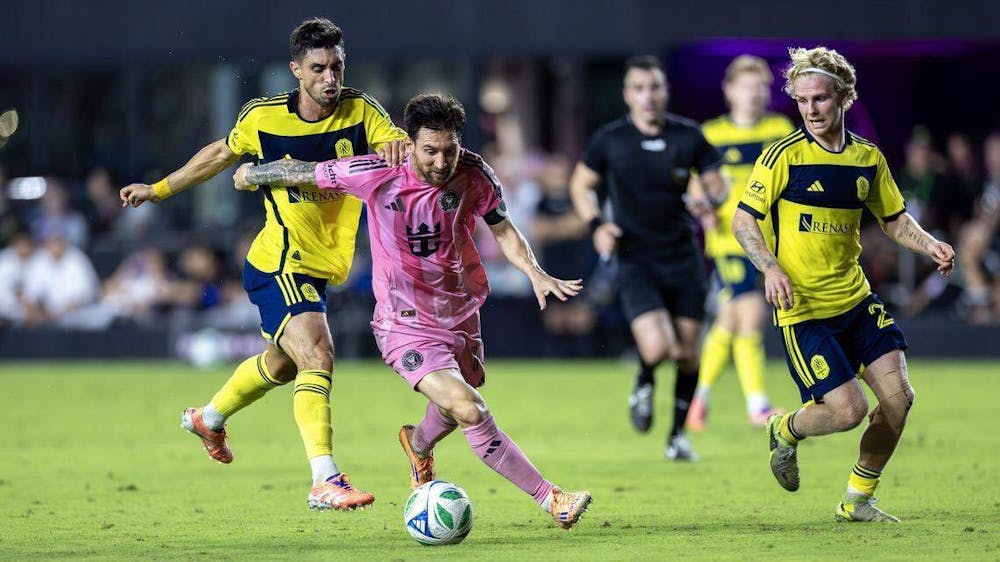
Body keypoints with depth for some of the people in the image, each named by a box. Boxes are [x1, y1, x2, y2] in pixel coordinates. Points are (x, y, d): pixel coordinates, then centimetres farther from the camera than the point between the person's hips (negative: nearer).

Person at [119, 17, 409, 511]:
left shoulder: (360, 112, -6)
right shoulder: (263, 117, -10)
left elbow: (407, 148, -19)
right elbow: (222, 154, 9)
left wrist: (399, 148, -44)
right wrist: (160, 190, 18)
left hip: (316, 272, 6)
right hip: (278, 267, -6)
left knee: (282, 363, 25)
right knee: (317, 355, -23)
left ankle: (209, 418, 53)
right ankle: (325, 481, -29)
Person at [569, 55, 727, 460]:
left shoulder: (689, 136, -1)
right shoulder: (609, 141, -4)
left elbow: (716, 183, 9)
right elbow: (581, 183, 11)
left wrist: (710, 202, -14)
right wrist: (596, 225, -6)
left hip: (683, 258, 2)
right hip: (636, 262, -2)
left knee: (688, 355, 4)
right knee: (657, 349, -20)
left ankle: (678, 435, 25)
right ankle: (643, 385, 17)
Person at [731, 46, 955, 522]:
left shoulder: (868, 158, 7)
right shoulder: (785, 155, -9)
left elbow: (894, 219, 19)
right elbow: (743, 221, -8)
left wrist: (931, 247, -1)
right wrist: (771, 267, -25)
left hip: (857, 301, 6)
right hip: (803, 309, -5)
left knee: (898, 397, -6)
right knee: (848, 409, -15)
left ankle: (858, 500, 12)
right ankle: (786, 430, 20)